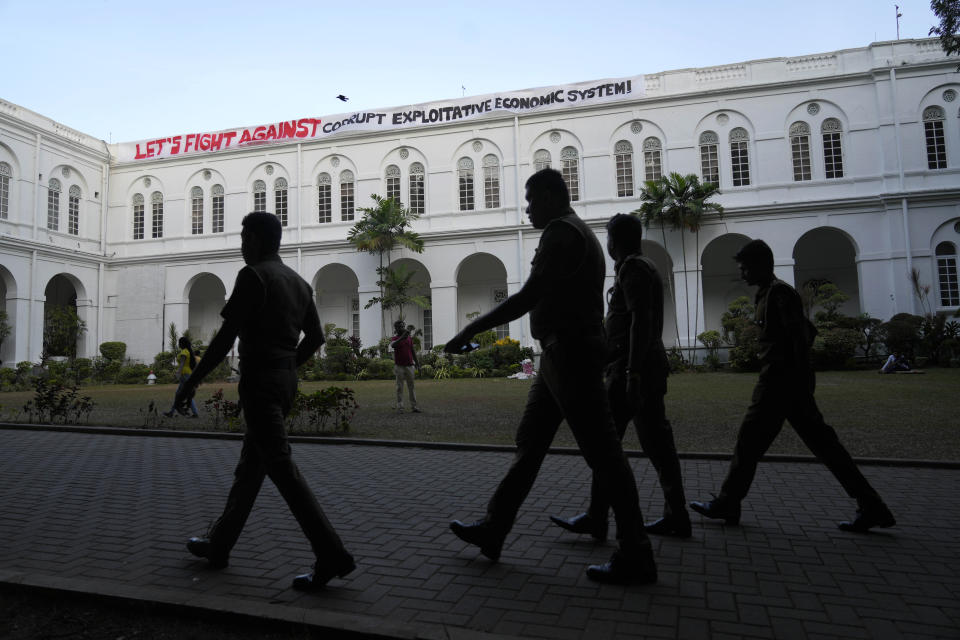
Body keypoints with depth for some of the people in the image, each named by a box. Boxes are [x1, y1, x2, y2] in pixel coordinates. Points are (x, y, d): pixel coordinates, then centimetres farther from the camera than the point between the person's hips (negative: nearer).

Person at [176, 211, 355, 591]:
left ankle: (332, 555, -12)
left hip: (259, 380, -9)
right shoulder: (298, 282, 15)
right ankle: (218, 545, 31)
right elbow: (315, 338, 19)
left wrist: (192, 382, -7)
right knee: (250, 465, 16)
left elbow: (226, 337, -14)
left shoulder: (253, 275, -10)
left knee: (280, 467, -9)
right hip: (287, 379, 9)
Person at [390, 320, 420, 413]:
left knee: (411, 386, 6)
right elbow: (392, 345, -26)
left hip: (409, 366, 3)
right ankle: (400, 407, 3)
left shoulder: (409, 338, 11)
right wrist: (402, 337, -35)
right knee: (400, 387, 1)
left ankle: (413, 406, 9)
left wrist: (417, 362, 15)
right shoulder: (395, 338, -1)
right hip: (399, 366, -3)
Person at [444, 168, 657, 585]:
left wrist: (470, 331, -17)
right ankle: (493, 530, 23)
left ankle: (635, 558, 6)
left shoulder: (561, 233, -12)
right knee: (529, 442, 13)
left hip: (568, 353, -11)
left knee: (602, 452, -5)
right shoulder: (578, 232, 20)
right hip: (565, 353, 11)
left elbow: (528, 297, -21)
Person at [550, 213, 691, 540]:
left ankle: (596, 519, 0)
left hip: (629, 369, -10)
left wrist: (632, 372, -25)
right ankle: (676, 516, 15)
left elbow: (641, 321, -21)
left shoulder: (633, 268, -10)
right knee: (657, 443, 10)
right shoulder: (646, 267, 21)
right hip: (649, 368, 10)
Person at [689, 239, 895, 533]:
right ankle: (870, 506, 12)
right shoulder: (770, 294, 18)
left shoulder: (779, 293, -11)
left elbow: (800, 335, -19)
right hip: (788, 382, 10)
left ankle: (728, 504, 8)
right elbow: (806, 331, 25)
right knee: (822, 442, 10)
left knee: (749, 440, -2)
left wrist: (799, 376, -22)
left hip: (778, 383, -10)